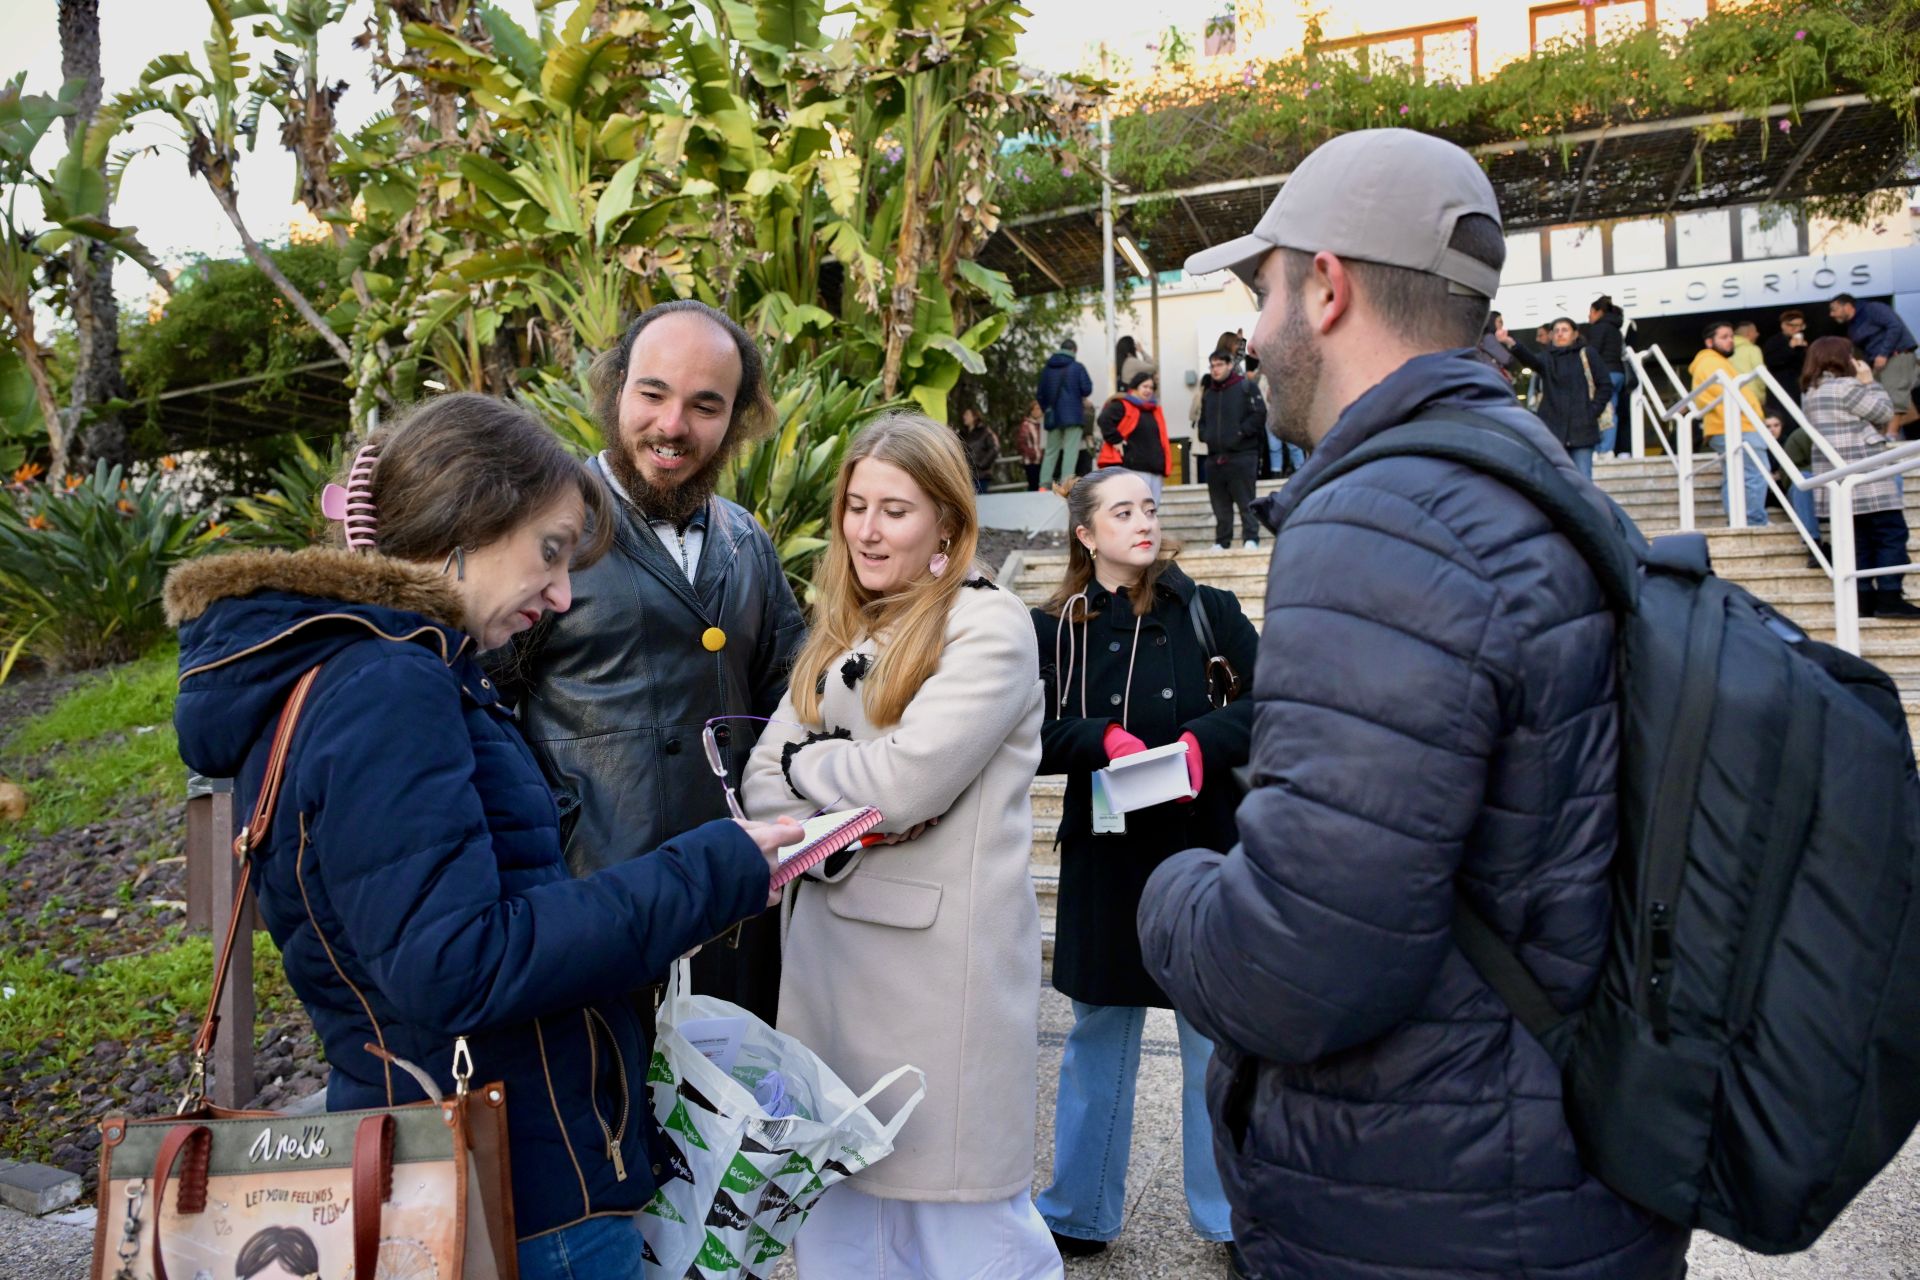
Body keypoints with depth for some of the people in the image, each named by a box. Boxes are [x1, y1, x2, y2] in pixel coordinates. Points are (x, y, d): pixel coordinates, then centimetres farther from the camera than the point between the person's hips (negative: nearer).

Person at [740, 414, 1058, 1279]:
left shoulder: (991, 626, -9)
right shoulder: (837, 636, 13)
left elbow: (904, 782, -19)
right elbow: (761, 786, 6)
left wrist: (806, 762, -1)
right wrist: (850, 814, -13)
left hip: (941, 965, -6)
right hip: (831, 951, 7)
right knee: (834, 1204, 16)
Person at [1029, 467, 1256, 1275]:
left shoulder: (1209, 612, -2)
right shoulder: (1055, 629, 1)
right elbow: (1032, 737, -3)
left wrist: (1205, 740, -19)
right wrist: (1100, 738, -19)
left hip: (1204, 851, -1)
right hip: (1105, 859, 1)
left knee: (1217, 1039, 10)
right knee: (1099, 1035, 15)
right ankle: (1079, 1212, 31)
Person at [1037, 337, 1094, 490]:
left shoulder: (1047, 369, 8)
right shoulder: (1077, 367, -5)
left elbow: (1040, 394, 13)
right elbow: (1087, 390, -7)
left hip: (1053, 416, 4)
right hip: (1072, 416, -4)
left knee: (1051, 452, 11)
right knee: (1070, 452, -6)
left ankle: (1044, 485, 3)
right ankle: (1066, 485, -15)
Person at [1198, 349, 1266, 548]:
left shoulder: (1246, 386, 1)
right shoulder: (1209, 393, 19)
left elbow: (1259, 415, -8)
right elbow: (1202, 421, 26)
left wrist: (1240, 433, -13)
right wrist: (1205, 435, 7)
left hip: (1242, 455, -6)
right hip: (1214, 457, 6)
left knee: (1245, 502, -6)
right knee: (1220, 505, 8)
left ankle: (1251, 539, -1)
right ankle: (1221, 542, 14)